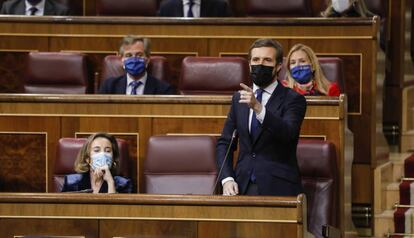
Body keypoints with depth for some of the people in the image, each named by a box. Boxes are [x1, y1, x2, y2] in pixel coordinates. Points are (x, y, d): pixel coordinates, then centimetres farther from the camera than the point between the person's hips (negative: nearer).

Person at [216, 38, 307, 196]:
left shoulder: (293, 99, 1)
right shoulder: (238, 98, 16)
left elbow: (288, 132, -18)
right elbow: (224, 143, 17)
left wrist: (257, 107, -31)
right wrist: (227, 179, 1)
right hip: (243, 187, 3)